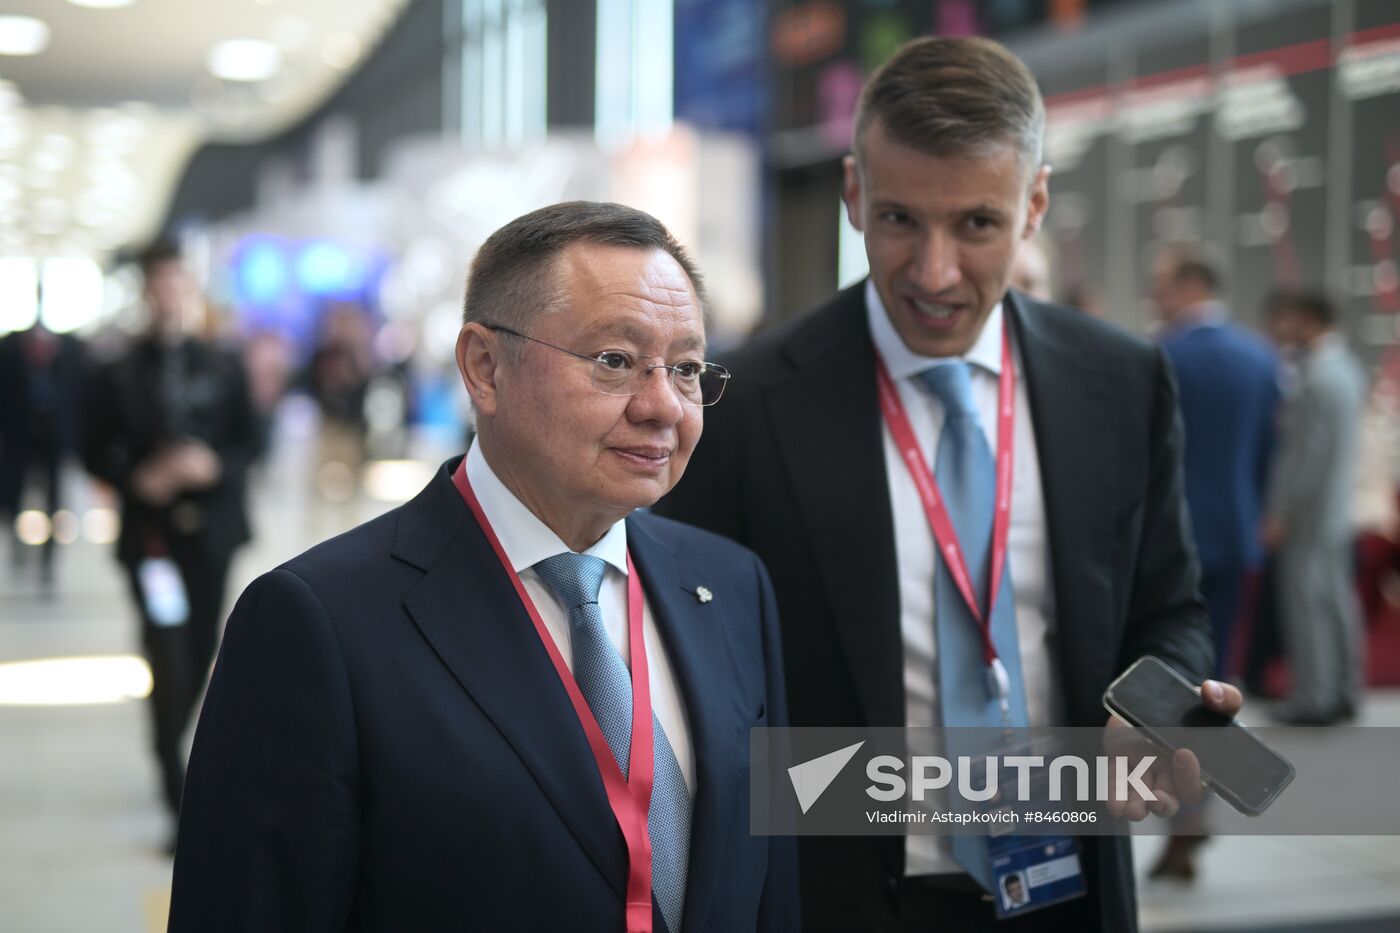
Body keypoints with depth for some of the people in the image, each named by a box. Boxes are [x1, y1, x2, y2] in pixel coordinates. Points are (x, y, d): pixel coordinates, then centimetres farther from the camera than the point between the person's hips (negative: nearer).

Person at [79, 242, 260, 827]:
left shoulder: (223, 368, 6)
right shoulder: (117, 374, 0)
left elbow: (248, 442, 5)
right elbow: (95, 454, 2)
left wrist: (214, 465, -15)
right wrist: (139, 478, -16)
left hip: (211, 528, 3)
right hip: (151, 530, -3)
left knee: (201, 655, 11)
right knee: (168, 658, -10)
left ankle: (171, 749, 34)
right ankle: (177, 787, -5)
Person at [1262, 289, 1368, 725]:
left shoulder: (1317, 378, -20)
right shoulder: (1348, 367, 10)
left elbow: (1304, 452, -21)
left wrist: (1279, 512, -17)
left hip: (1307, 511, -9)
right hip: (1337, 508, 9)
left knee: (1307, 604, -2)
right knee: (1337, 600, 13)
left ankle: (1313, 699, 2)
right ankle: (1345, 692, 20)